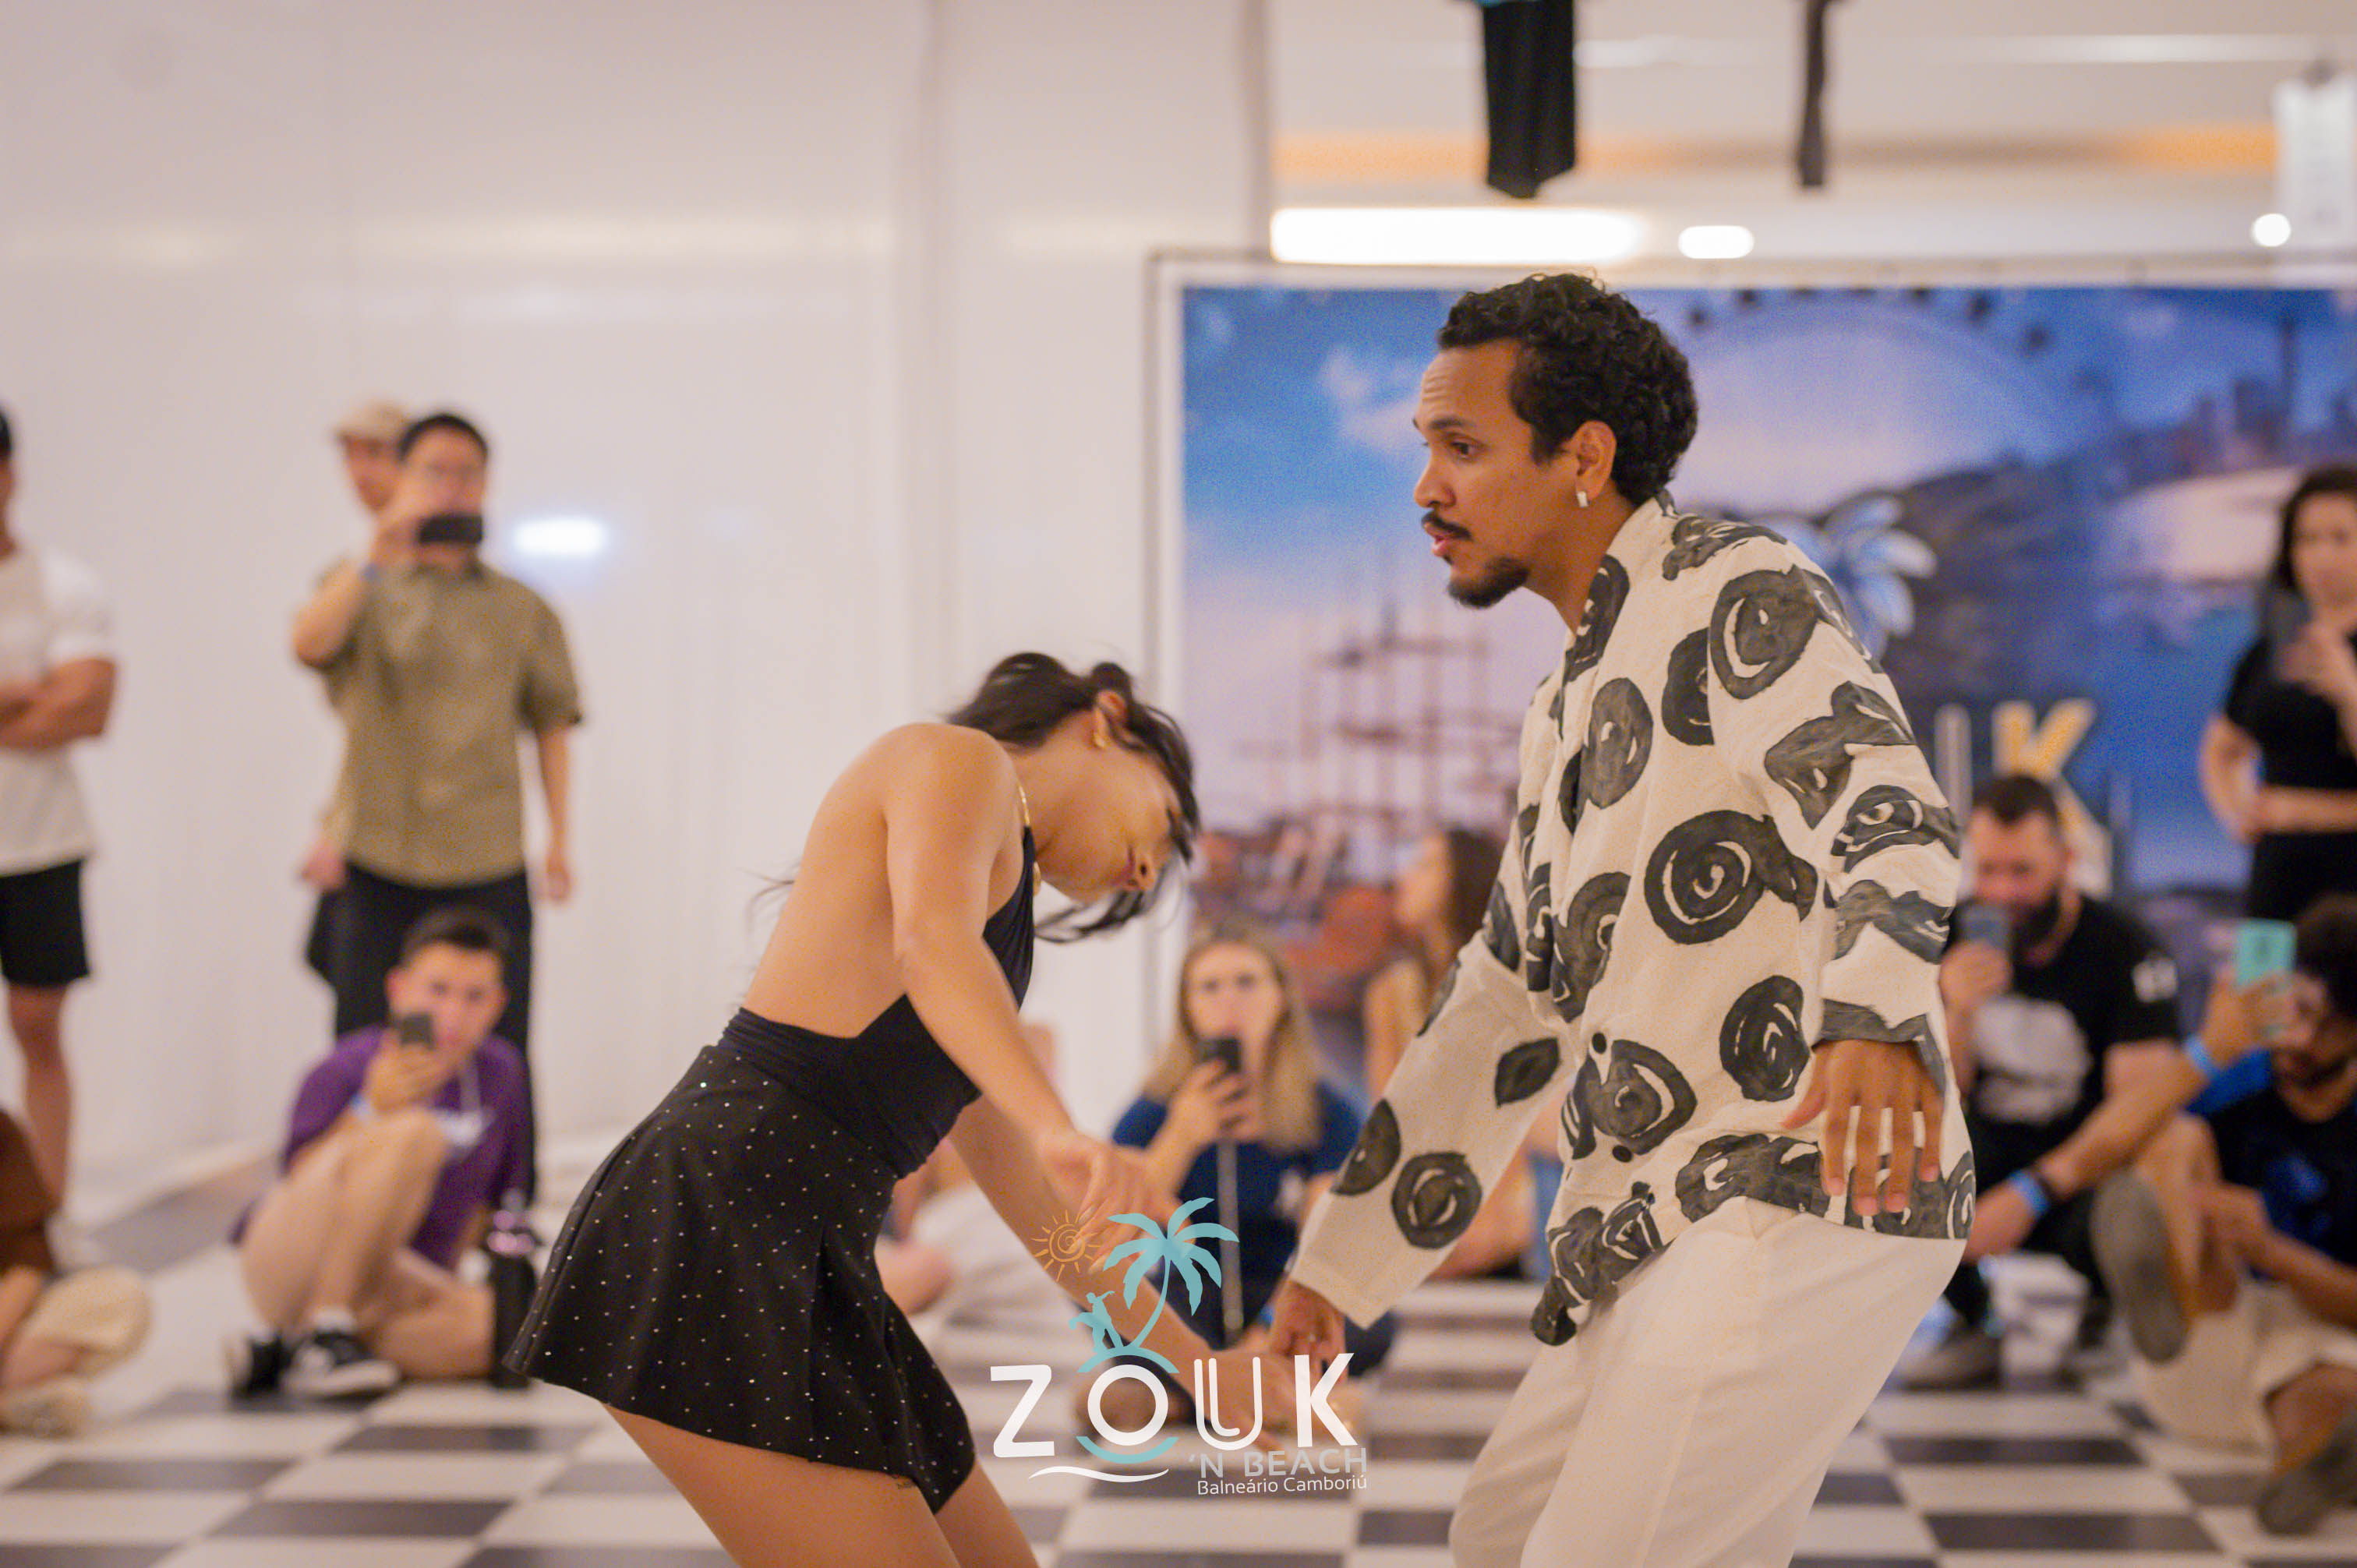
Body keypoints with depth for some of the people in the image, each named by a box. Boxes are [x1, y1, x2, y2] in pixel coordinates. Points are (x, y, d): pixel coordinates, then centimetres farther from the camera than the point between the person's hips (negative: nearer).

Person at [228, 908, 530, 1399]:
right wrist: (371, 1112, -26)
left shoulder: (501, 1073, 6)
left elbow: (484, 1198, 17)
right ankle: (323, 1335, -29)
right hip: (289, 1263, -5)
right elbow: (301, 1183, -17)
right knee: (414, 1131, -32)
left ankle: (279, 1353, -18)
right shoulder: (343, 1072, -9)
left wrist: (440, 1283, 14)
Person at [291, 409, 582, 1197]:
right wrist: (378, 554, -24)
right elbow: (309, 643, -14)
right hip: (382, 861, -1)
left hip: (490, 864, 1)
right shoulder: (365, 589, 7)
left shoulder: (521, 609, 11)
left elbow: (552, 722, 11)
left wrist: (560, 836, 4)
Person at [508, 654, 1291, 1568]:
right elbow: (930, 943, -22)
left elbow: (1018, 1180, 32)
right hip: (722, 1217, -10)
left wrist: (1191, 1361, 35)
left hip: (809, 1266, 10)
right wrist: (1066, 1134, -39)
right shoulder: (961, 761, 1)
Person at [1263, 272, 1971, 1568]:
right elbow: (1505, 1006, 26)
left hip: (1811, 1201, -10)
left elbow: (1885, 812, -26)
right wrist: (1339, 1263, 26)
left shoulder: (1738, 599, -8)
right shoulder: (1572, 711, 22)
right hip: (1676, 1224, 10)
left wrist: (1874, 1019, -48)